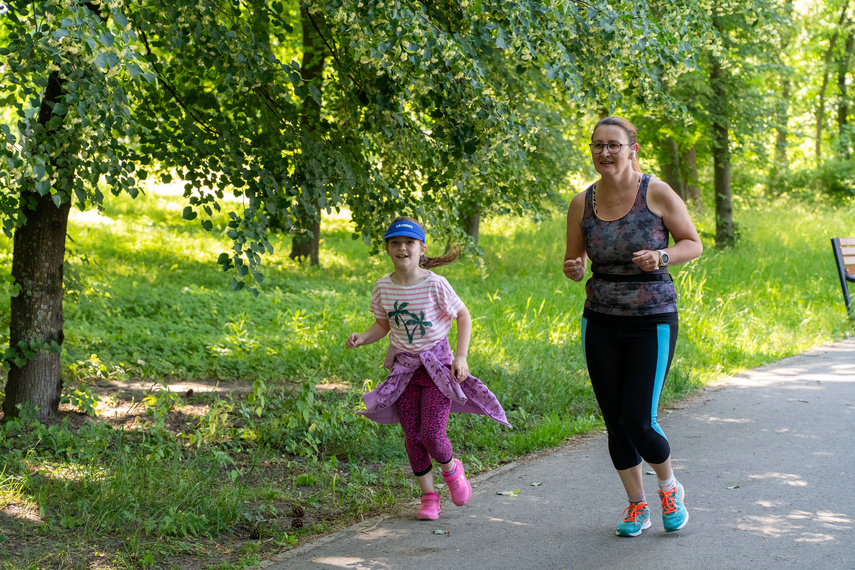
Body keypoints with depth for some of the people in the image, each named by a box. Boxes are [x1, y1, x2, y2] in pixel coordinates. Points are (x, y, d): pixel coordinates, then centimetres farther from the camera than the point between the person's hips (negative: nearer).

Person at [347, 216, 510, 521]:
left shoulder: (435, 284, -14)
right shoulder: (384, 287, -3)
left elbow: (463, 316, -4)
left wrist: (461, 356, -11)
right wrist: (362, 338, -10)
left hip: (437, 364, -3)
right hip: (404, 367, 4)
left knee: (432, 434, -12)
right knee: (412, 436, 3)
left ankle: (451, 469, 22)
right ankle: (428, 495, 18)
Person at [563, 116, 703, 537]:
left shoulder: (657, 194, -8)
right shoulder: (582, 204, 1)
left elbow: (693, 244, -1)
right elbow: (574, 260, 11)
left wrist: (661, 257, -20)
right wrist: (573, 269, -12)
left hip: (652, 322, -4)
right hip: (601, 324, 4)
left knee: (638, 421, -9)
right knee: (615, 423, 6)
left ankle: (669, 486, 22)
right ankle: (636, 506, 26)